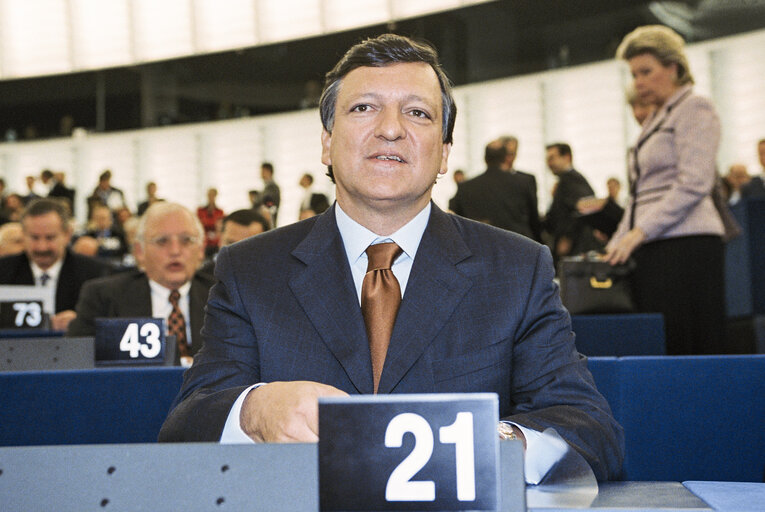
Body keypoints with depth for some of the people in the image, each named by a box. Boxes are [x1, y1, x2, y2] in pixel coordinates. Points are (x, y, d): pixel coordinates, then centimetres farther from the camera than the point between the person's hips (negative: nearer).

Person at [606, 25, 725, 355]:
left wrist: (638, 233, -16)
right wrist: (615, 246, 14)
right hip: (651, 252, 8)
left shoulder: (694, 109, 0)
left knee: (682, 347, -12)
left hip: (685, 245, -8)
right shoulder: (655, 121, 24)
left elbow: (693, 185, -12)